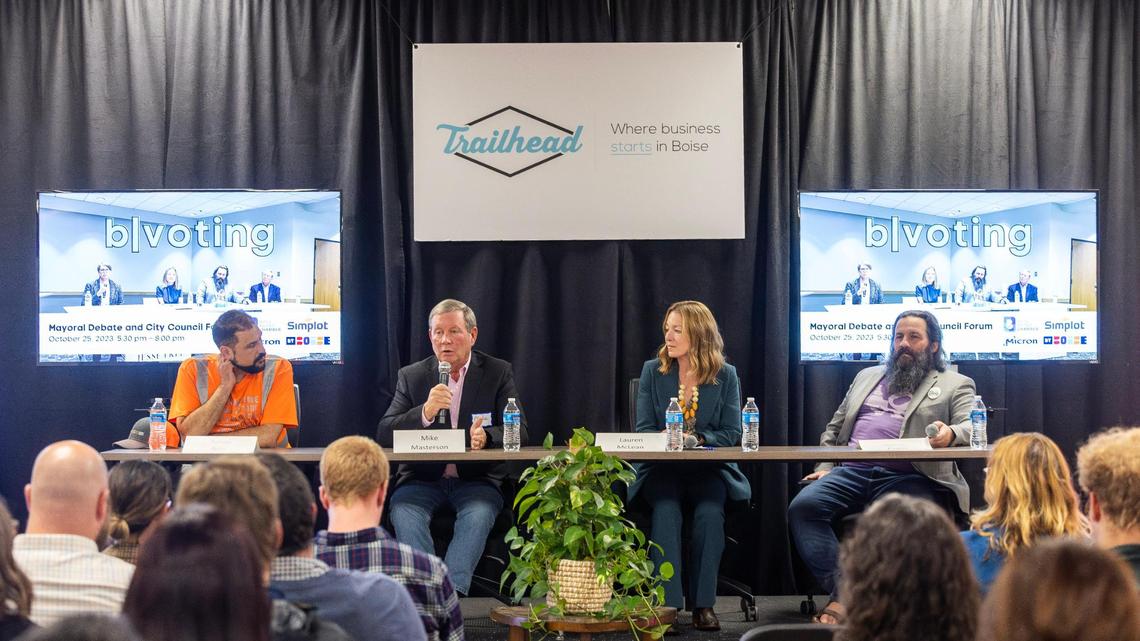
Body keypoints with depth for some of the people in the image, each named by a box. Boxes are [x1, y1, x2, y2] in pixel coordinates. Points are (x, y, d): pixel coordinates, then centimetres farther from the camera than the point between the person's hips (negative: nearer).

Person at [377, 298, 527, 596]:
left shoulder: (498, 373, 5)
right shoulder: (411, 376, 7)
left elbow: (519, 431, -3)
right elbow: (383, 435, -2)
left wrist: (487, 436, -27)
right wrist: (425, 412, -21)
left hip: (476, 478, -1)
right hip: (423, 477, 1)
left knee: (479, 511, -33)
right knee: (403, 508, -30)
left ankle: (453, 589, -41)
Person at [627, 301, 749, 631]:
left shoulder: (725, 375, 4)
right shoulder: (652, 371, 7)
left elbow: (731, 434, 2)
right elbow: (644, 430, 4)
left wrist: (696, 438, -16)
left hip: (709, 467, 0)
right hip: (662, 467, 0)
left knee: (709, 511, -31)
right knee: (666, 508, -31)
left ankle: (703, 603, -20)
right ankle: (667, 603, -29)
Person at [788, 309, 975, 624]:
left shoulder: (956, 384, 15)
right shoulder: (867, 376, 29)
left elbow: (973, 427, -2)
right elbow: (835, 428, 29)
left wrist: (951, 433, -26)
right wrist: (825, 467, 11)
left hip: (908, 477, -4)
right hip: (852, 472, 4)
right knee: (802, 507, -24)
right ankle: (843, 593, -25)